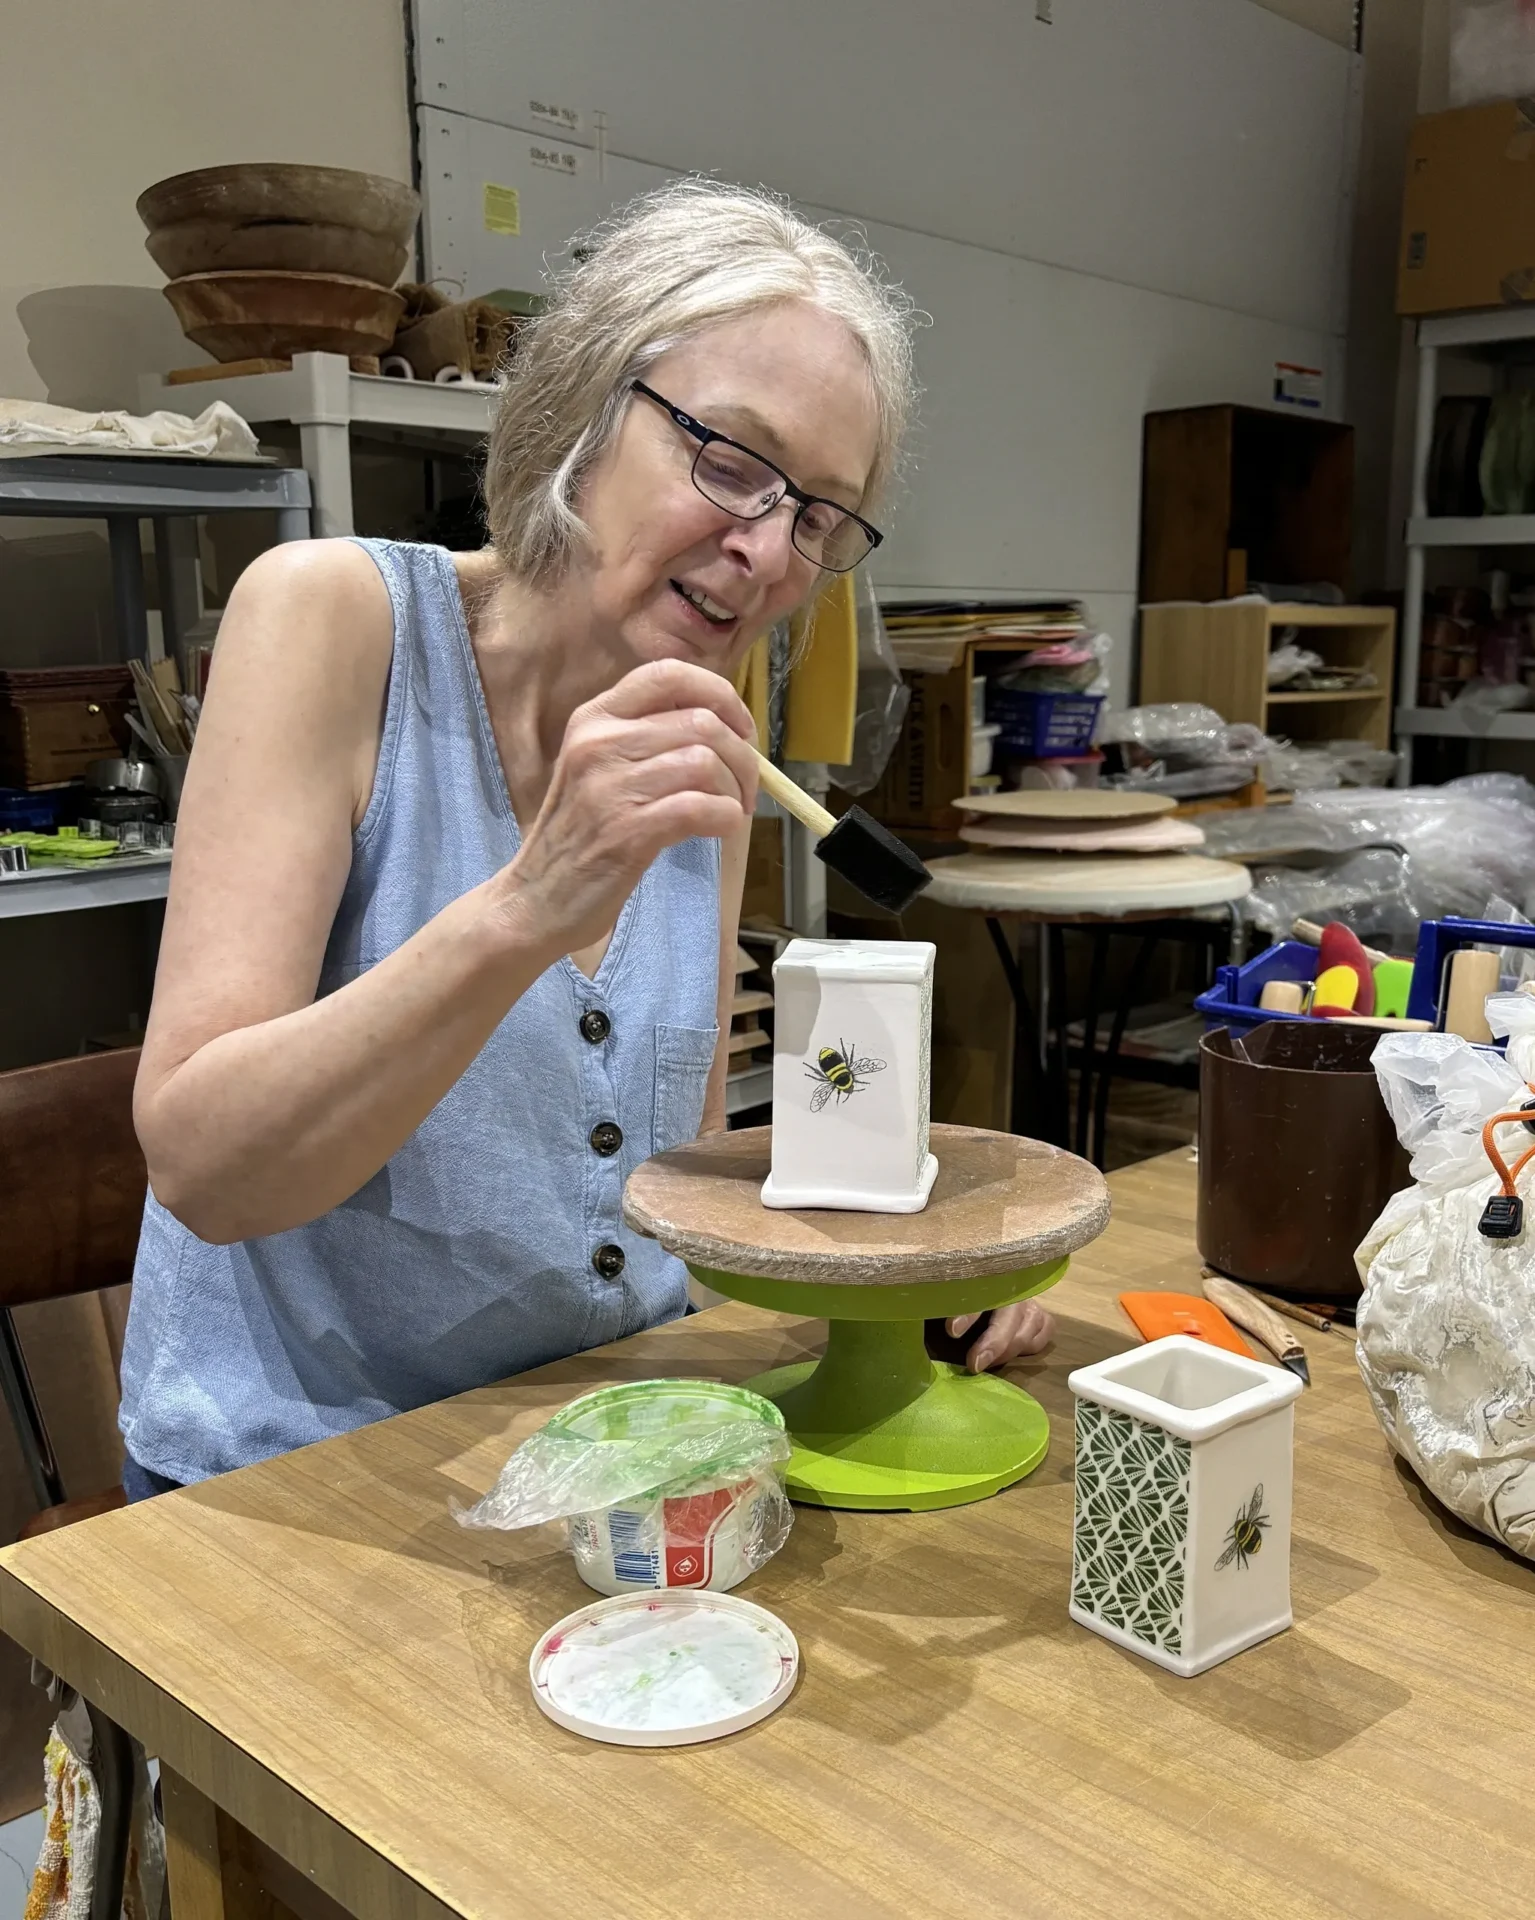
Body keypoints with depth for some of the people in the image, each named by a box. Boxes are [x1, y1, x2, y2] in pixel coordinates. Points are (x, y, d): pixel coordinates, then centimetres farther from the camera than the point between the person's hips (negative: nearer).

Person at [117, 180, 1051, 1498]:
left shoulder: (707, 750, 3)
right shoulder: (337, 615, -12)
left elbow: (682, 1167, 10)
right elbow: (200, 1165, -20)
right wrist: (525, 911, -33)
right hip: (295, 1474, -5)